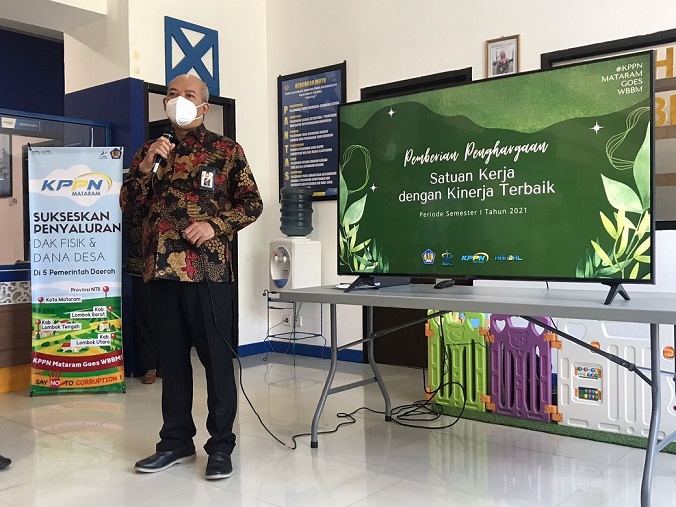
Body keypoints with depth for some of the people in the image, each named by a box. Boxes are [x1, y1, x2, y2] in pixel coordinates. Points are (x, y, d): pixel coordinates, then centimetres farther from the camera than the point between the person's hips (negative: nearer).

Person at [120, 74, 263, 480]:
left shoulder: (226, 150, 3)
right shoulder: (150, 152, 15)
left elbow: (252, 203, 1)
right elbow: (130, 211, 10)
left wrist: (216, 224, -14)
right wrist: (145, 166, -4)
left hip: (208, 268, -4)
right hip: (162, 269, 5)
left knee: (216, 356, 0)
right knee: (172, 357, 12)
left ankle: (221, 446, 11)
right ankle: (177, 440, 24)